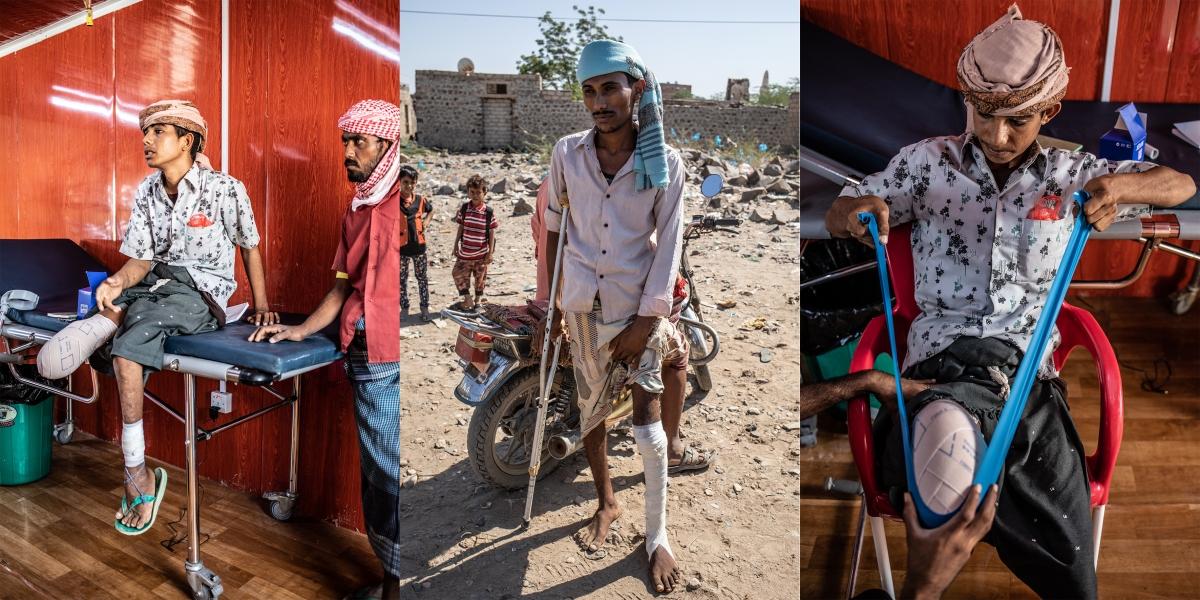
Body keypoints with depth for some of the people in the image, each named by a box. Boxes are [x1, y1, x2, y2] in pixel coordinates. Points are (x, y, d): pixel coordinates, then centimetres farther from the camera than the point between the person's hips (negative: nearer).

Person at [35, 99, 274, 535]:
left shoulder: (225, 189, -8)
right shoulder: (147, 192, 8)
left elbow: (250, 249, 3)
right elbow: (142, 258, 6)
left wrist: (261, 306, 4)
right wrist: (118, 282, -17)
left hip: (202, 292, -7)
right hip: (155, 283, 7)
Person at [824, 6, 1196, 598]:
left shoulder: (1067, 173, 13)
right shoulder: (927, 161, 8)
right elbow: (835, 217, 8)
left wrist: (1120, 185, -12)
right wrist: (859, 210, -19)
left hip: (1028, 364, 2)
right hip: (938, 357, -2)